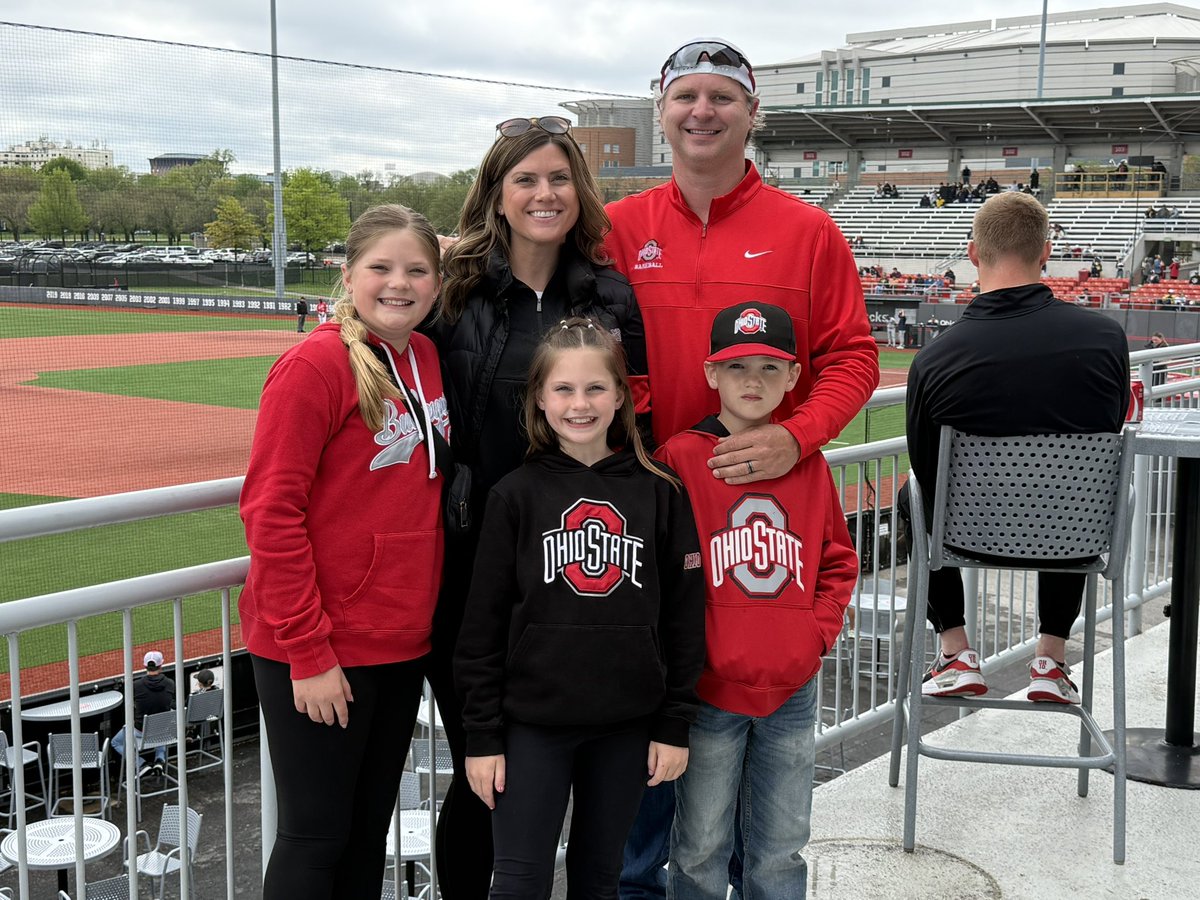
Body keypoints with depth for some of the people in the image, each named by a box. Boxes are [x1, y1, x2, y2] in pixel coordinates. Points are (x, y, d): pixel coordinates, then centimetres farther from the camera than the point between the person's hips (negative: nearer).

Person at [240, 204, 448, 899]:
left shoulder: (427, 358, 6)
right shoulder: (315, 365, -14)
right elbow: (271, 512, -16)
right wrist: (307, 652, -17)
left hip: (404, 645, 7)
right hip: (319, 653, -6)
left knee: (370, 832, 17)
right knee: (316, 839, 5)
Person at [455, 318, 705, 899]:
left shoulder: (660, 495, 0)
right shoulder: (516, 496, -3)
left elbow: (683, 615, 3)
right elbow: (483, 623, -2)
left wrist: (674, 724, 1)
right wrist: (481, 734, -5)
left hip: (627, 726, 2)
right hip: (533, 725, -1)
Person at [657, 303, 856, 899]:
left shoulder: (808, 463, 6)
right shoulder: (680, 458, -6)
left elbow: (837, 559, 15)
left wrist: (819, 632, 2)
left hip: (793, 691, 3)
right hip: (709, 689, -3)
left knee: (781, 851, 13)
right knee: (700, 852, 7)